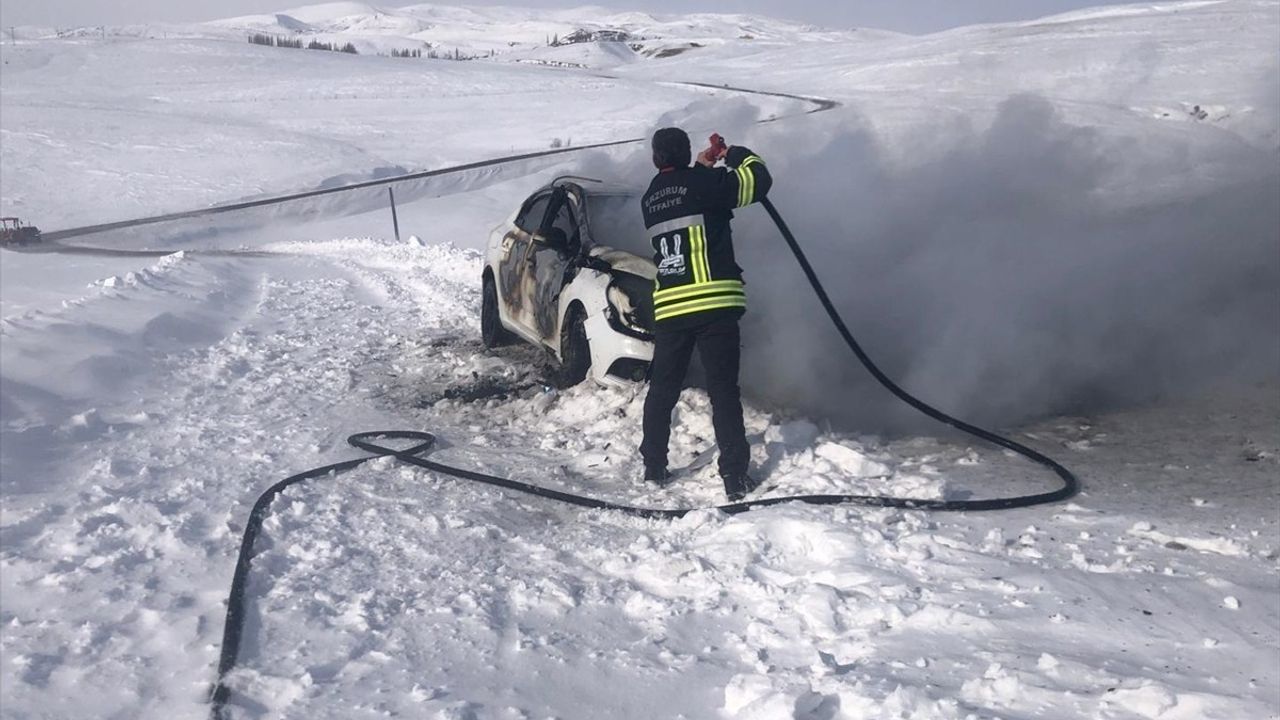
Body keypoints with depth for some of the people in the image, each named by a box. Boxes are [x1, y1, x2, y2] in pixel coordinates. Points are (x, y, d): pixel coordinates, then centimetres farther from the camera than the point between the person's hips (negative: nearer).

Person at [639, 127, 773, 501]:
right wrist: (736, 154, 17)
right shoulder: (703, 184, -3)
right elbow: (759, 181, 1)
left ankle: (654, 466, 23)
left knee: (662, 390, 16)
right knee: (724, 392, -1)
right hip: (714, 304, -4)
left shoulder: (650, 199, 14)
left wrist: (702, 168, 30)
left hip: (669, 307, 5)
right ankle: (735, 476, -2)